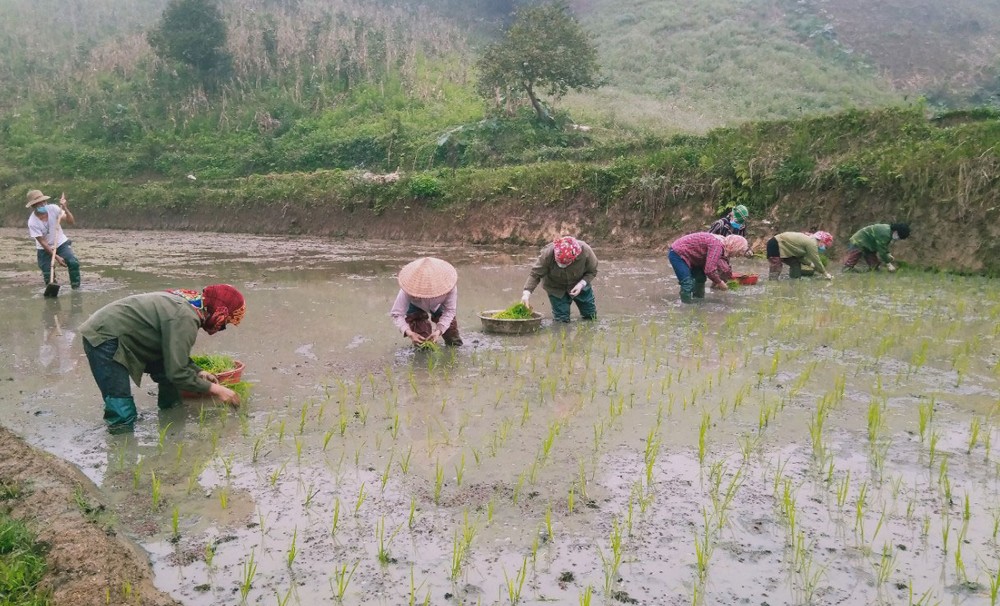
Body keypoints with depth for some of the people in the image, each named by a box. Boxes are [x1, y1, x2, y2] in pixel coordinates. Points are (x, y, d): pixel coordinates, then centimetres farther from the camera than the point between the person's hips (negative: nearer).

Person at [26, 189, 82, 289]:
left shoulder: (53, 208, -15)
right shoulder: (32, 222, -21)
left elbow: (71, 221, -16)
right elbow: (42, 242, -19)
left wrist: (65, 208, -32)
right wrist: (56, 257, -25)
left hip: (61, 243, 1)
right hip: (44, 249, -1)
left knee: (74, 263, -22)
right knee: (48, 276, -6)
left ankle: (76, 288, -9)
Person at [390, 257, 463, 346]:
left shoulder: (447, 284, -42)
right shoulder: (407, 291, -44)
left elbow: (450, 310, -31)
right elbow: (397, 314, -38)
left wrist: (439, 330, -46)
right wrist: (408, 332, -55)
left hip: (438, 306, 1)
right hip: (416, 306, -1)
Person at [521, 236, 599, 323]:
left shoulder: (585, 251, -33)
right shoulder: (547, 254, -36)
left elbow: (592, 271, -14)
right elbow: (535, 274, -28)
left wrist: (582, 284, -30)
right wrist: (527, 292, -41)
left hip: (578, 285, 1)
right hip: (556, 289, -1)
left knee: (591, 316, 11)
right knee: (561, 319, -4)